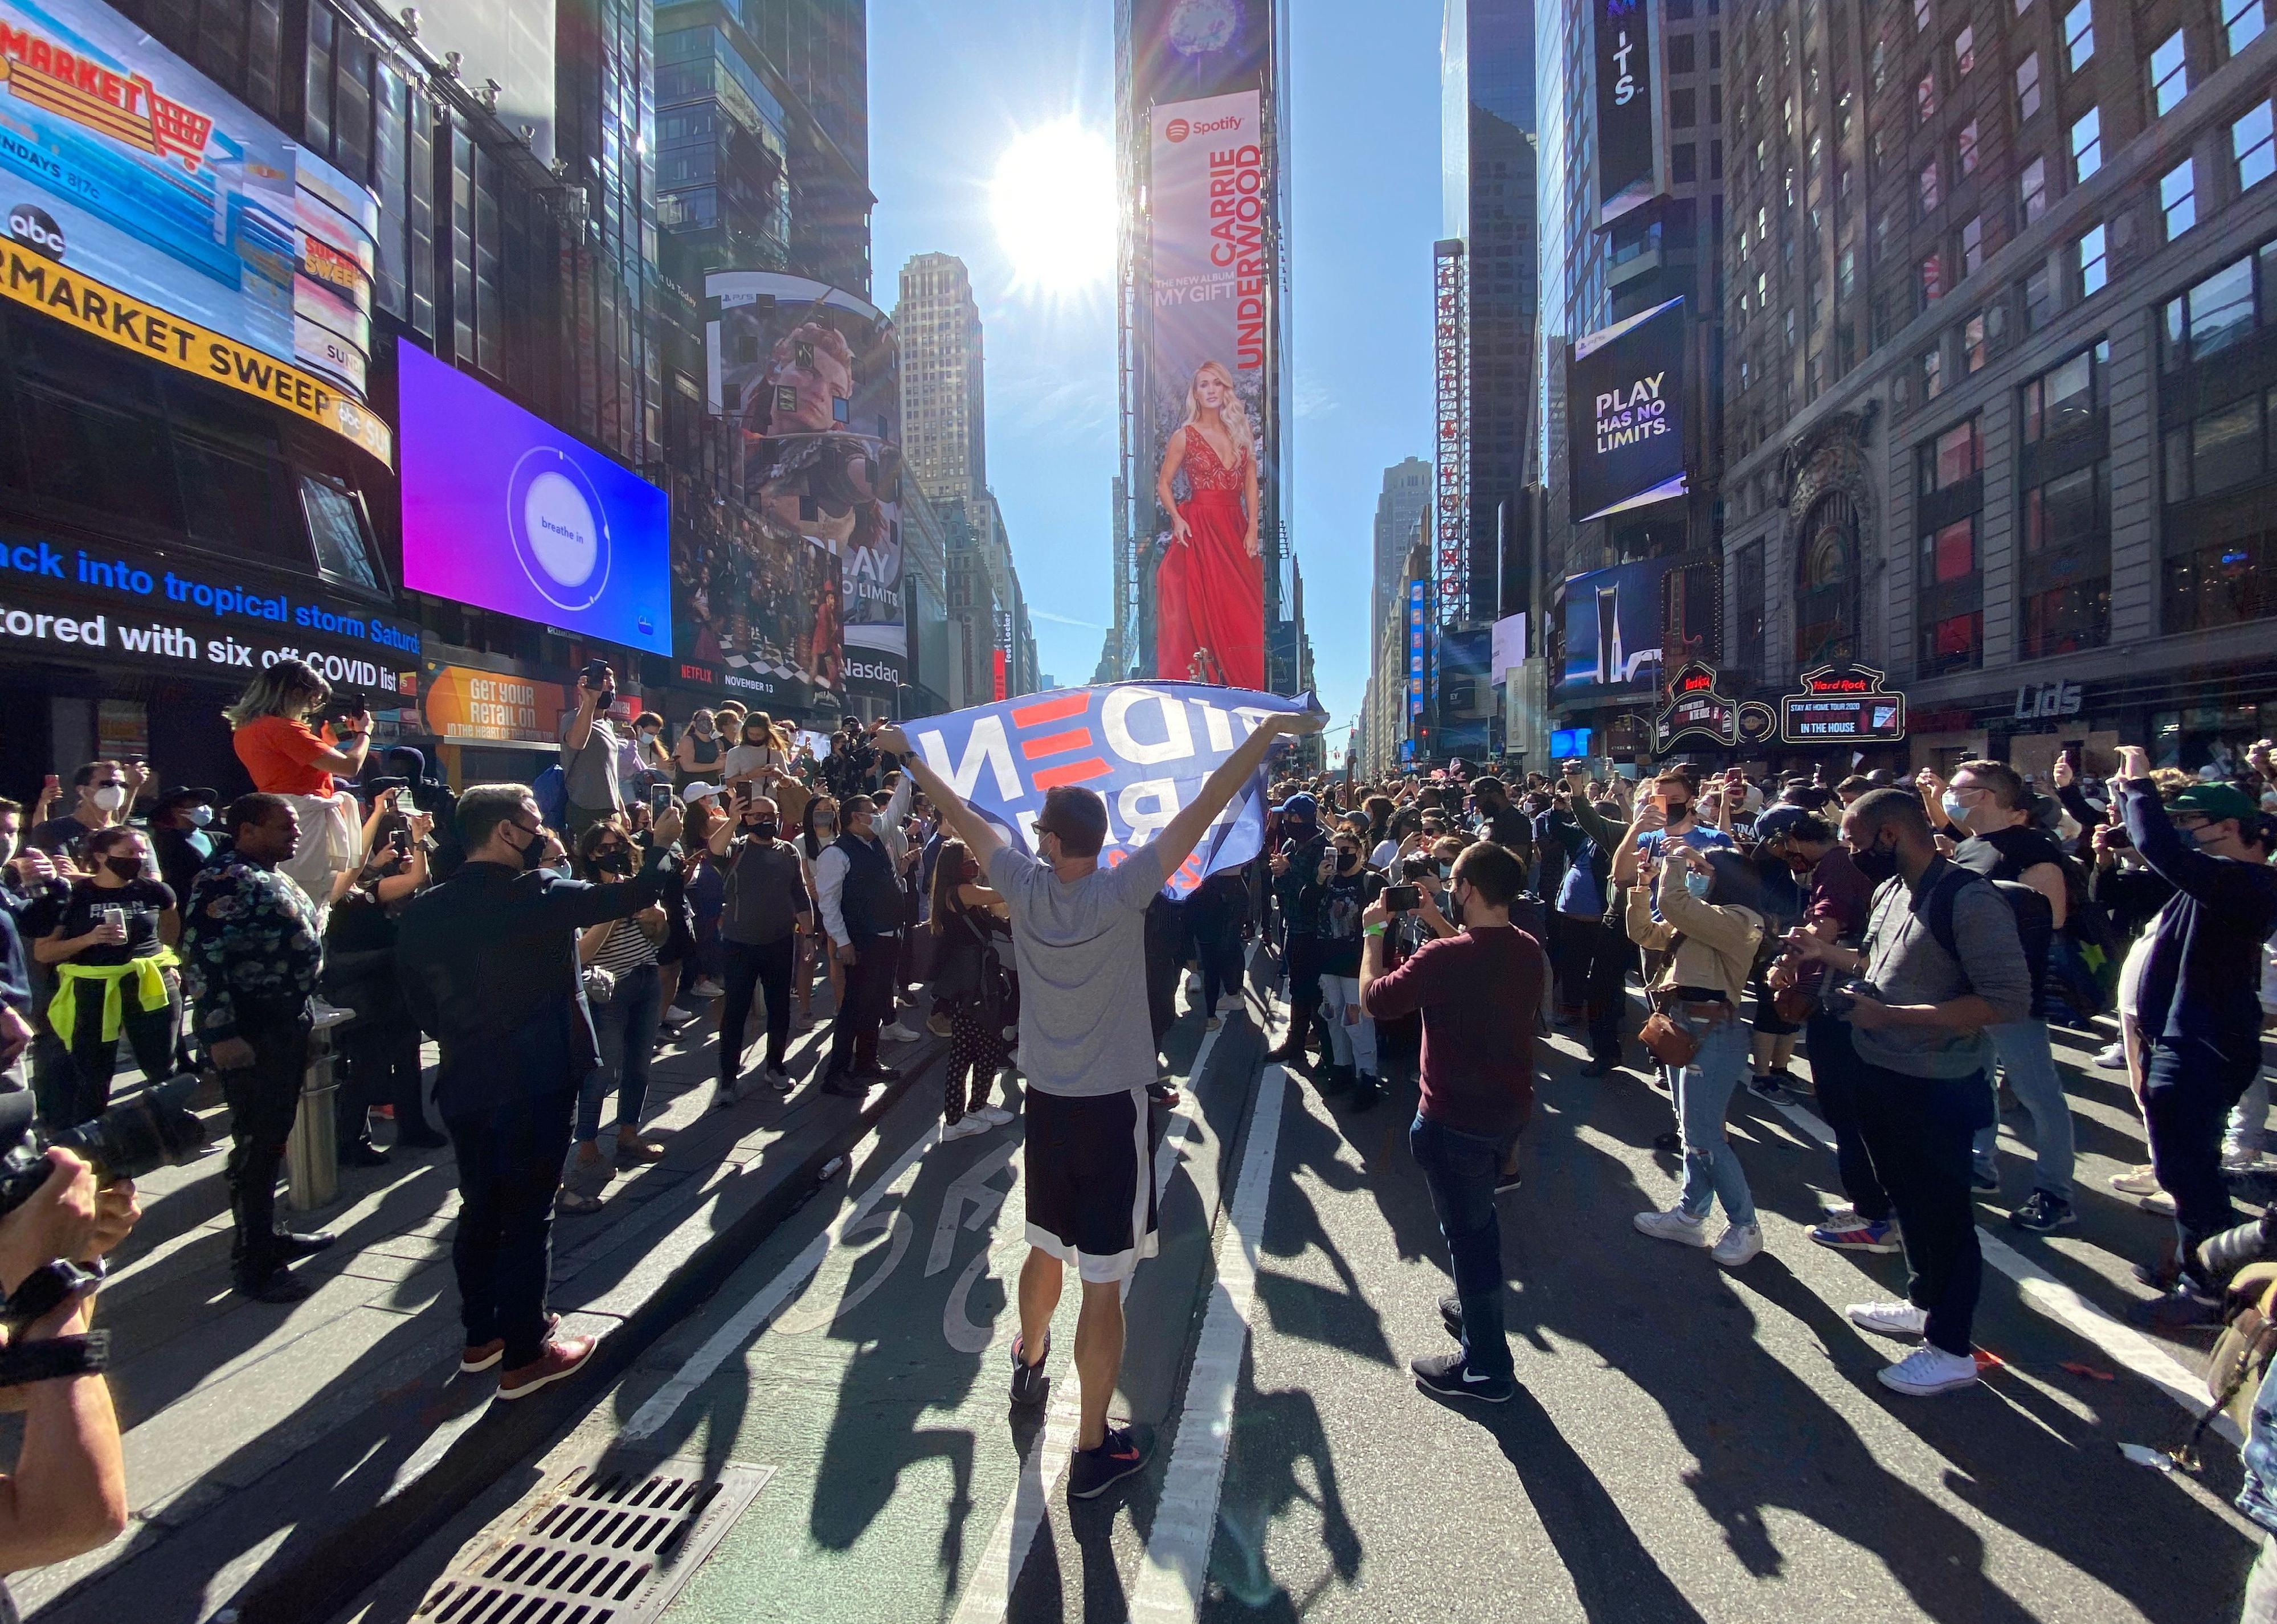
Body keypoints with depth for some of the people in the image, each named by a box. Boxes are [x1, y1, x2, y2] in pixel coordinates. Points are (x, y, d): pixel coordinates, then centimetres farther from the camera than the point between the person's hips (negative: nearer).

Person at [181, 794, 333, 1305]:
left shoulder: (273, 876, 14)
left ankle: (267, 1235, 31)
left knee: (273, 1137, 18)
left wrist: (302, 1017, 21)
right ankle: (253, 1262, 8)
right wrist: (221, 1034, -25)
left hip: (286, 1025, 9)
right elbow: (200, 958, -22)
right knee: (256, 1145, -2)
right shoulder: (224, 880, -16)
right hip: (250, 1034, -9)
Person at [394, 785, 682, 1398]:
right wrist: (662, 844, 2)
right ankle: (524, 1357, 15)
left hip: (464, 1083, 7)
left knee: (480, 1210, 19)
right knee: (527, 1217, 4)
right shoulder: (537, 895, -18)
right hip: (535, 1082, -6)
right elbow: (635, 895, -14)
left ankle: (482, 1335, 33)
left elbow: (421, 1002, 10)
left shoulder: (423, 911, 2)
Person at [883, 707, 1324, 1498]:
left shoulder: (1024, 887, -9)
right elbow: (1205, 806, -19)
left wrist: (911, 756, 20)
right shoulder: (1122, 891, -19)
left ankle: (1029, 1362, 53)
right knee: (1103, 1280, 6)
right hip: (1112, 1108, -4)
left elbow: (964, 817, 6)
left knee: (1046, 1248, 27)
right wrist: (1269, 730, -15)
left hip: (1047, 1103, 5)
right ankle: (1093, 1448, 20)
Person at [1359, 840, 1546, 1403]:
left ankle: (1486, 1367, 23)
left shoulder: (1443, 957, -29)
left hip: (1453, 1119, -7)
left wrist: (1374, 933, -5)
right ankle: (1476, 1305, 49)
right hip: (1509, 1107, 8)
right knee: (1479, 1215, 28)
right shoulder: (1531, 952, -5)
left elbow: (1374, 999, -16)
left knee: (1466, 1229, 8)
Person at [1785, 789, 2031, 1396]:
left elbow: (2007, 1001, -26)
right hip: (1881, 1076, 8)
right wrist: (1828, 953, 3)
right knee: (1909, 1202, 23)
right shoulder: (1889, 890, 4)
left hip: (1936, 1089, -8)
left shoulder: (1970, 900, -22)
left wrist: (1887, 1014, -26)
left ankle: (1951, 1349, 25)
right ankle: (1924, 1303, 43)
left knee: (1944, 1216, 8)